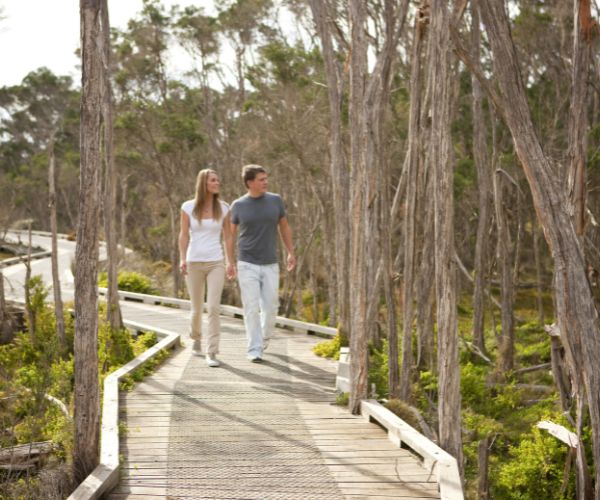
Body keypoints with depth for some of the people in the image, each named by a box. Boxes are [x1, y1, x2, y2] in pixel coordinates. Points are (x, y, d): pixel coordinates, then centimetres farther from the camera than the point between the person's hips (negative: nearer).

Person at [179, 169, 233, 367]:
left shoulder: (223, 208, 0)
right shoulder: (188, 207, -3)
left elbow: (228, 236, 5)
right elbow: (184, 235, 1)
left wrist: (231, 262, 2)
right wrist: (182, 259, -11)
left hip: (216, 263, 0)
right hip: (194, 263, 0)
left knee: (213, 308, -14)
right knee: (197, 309, 11)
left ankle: (211, 353, -9)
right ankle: (196, 338, 42)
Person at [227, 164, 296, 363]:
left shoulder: (275, 200, 0)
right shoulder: (238, 205, -3)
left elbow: (284, 227, 11)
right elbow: (230, 234, 5)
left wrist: (291, 253, 7)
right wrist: (229, 261, -1)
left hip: (270, 265, 2)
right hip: (247, 265, -2)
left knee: (270, 308, 4)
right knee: (252, 309, -8)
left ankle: (263, 339, 31)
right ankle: (254, 350, -3)